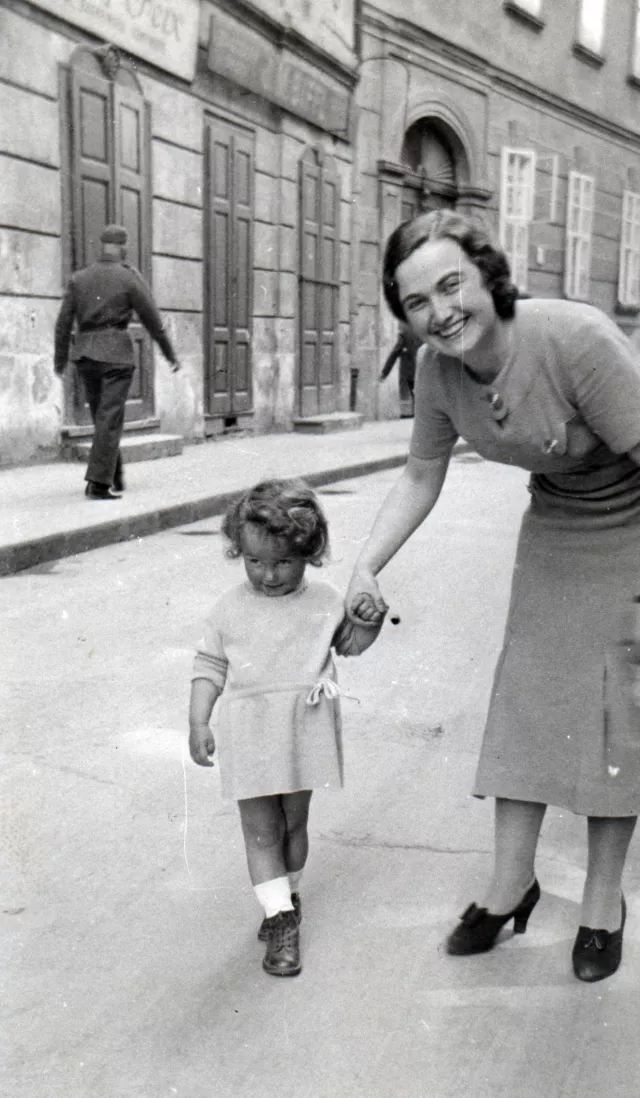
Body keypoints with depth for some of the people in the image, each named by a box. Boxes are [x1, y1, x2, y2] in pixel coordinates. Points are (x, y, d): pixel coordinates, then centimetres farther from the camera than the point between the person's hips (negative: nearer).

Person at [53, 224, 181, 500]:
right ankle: (99, 484, -10)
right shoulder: (131, 278, -4)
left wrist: (60, 358, 15)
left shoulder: (79, 277, 7)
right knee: (110, 419, -5)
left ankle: (115, 477, 21)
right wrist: (170, 354, 8)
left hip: (85, 353, 5)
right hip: (116, 354, -5)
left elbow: (63, 322, 5)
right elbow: (152, 321, -2)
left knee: (102, 416, 16)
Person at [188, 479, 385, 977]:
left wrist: (371, 620, -2)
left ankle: (286, 896, 37)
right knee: (261, 830, 0)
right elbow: (210, 666, 4)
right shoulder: (230, 608, 0)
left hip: (304, 731, 1)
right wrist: (198, 722, -4)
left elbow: (350, 642, 18)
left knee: (294, 823, 16)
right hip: (250, 734, -1)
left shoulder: (325, 600, 3)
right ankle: (282, 919, 8)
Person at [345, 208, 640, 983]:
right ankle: (510, 884, 19)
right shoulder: (437, 369, -15)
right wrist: (365, 570, -11)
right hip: (554, 521, 5)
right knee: (526, 690, 5)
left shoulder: (575, 339, -34)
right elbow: (421, 478, -1)